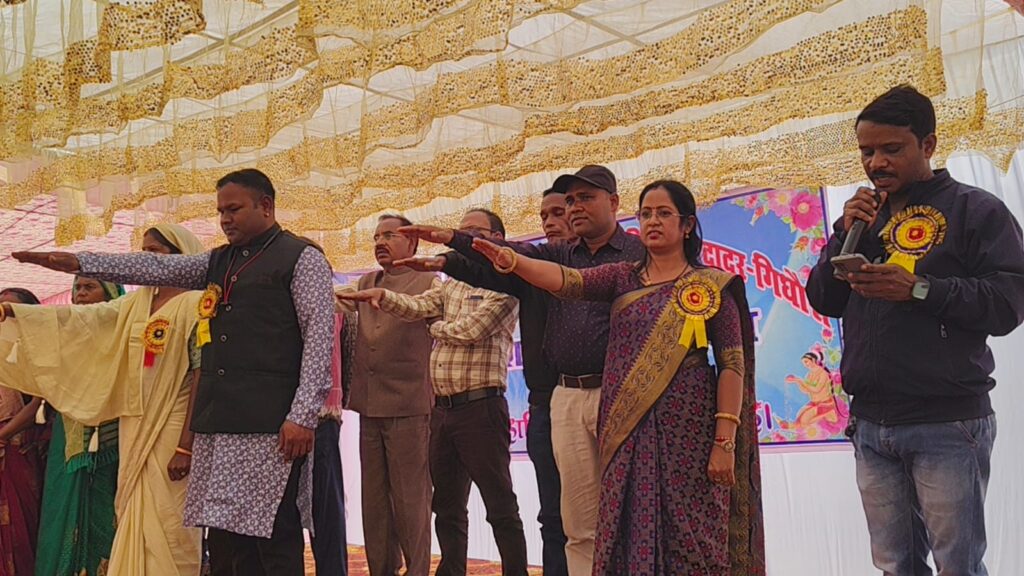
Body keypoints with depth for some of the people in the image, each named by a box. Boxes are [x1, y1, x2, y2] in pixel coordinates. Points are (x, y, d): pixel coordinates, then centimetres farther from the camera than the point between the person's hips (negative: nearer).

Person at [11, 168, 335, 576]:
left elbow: (319, 337, -9)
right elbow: (157, 268, 16)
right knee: (225, 533, 8)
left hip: (269, 425, -7)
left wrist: (303, 416, -16)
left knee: (274, 538, -6)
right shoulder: (218, 262, 22)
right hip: (218, 423, 7)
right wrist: (78, 263, 6)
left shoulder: (301, 258, -1)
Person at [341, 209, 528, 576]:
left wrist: (437, 328, 3)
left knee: (500, 505, -1)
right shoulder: (449, 286, 18)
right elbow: (416, 307, 2)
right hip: (441, 408, 8)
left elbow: (472, 330, -15)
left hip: (480, 406, -7)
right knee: (447, 504, 14)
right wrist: (382, 296, -17)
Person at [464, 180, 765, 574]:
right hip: (626, 432, 3)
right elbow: (567, 280, -7)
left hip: (686, 430, -3)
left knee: (692, 538, 0)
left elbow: (732, 364, -3)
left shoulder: (712, 286, 2)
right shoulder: (623, 278, 10)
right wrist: (510, 260, -25)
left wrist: (725, 441, -11)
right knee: (630, 536, 5)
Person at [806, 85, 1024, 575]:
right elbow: (821, 300, 10)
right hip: (871, 425, 5)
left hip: (947, 425, -5)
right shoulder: (863, 215, 15)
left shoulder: (975, 210, -1)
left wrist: (920, 289, -20)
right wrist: (846, 236, -3)